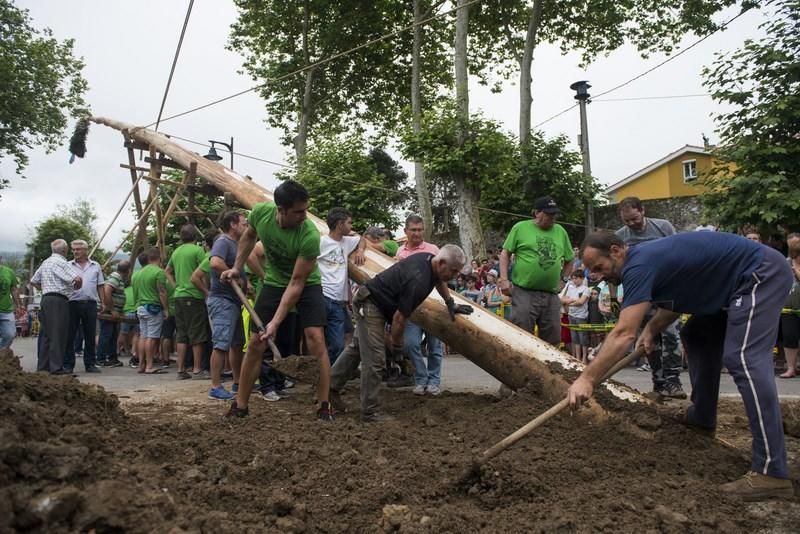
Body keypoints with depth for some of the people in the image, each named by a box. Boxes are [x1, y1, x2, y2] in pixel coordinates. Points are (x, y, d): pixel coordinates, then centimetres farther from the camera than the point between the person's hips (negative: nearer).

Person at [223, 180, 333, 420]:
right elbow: (249, 236, 6)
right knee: (255, 344, 2)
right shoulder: (260, 212, -21)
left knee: (316, 340, -18)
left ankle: (325, 407, -8)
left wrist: (276, 322, -29)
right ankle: (240, 405, 15)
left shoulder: (310, 236, -33)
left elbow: (297, 283, -28)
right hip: (273, 283, 3)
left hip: (307, 285, -3)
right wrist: (237, 267, -1)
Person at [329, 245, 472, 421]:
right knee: (374, 359, -8)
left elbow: (439, 281, 23)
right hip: (370, 305, -11)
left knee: (358, 348, 21)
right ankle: (370, 412, 0)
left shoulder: (431, 260, -4)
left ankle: (331, 386, 32)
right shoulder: (418, 281, -32)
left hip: (371, 300, 11)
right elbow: (399, 318, -25)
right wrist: (396, 346, -12)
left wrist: (451, 304, 24)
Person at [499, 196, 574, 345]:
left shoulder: (560, 231, 12)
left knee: (552, 341, 8)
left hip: (551, 295, 4)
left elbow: (569, 260, 23)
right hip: (524, 293, -4)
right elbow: (505, 253, 3)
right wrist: (504, 279, -6)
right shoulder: (520, 228, 0)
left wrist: (562, 279, 12)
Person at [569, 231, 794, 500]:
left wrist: (587, 378, -32)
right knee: (695, 335, 18)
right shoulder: (643, 259, 7)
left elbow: (624, 334, -31)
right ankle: (702, 417, 29)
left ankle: (771, 471, -22)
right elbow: (676, 298, 19)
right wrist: (652, 329, 1)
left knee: (743, 359, -21)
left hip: (762, 274, -11)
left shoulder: (638, 266, -23)